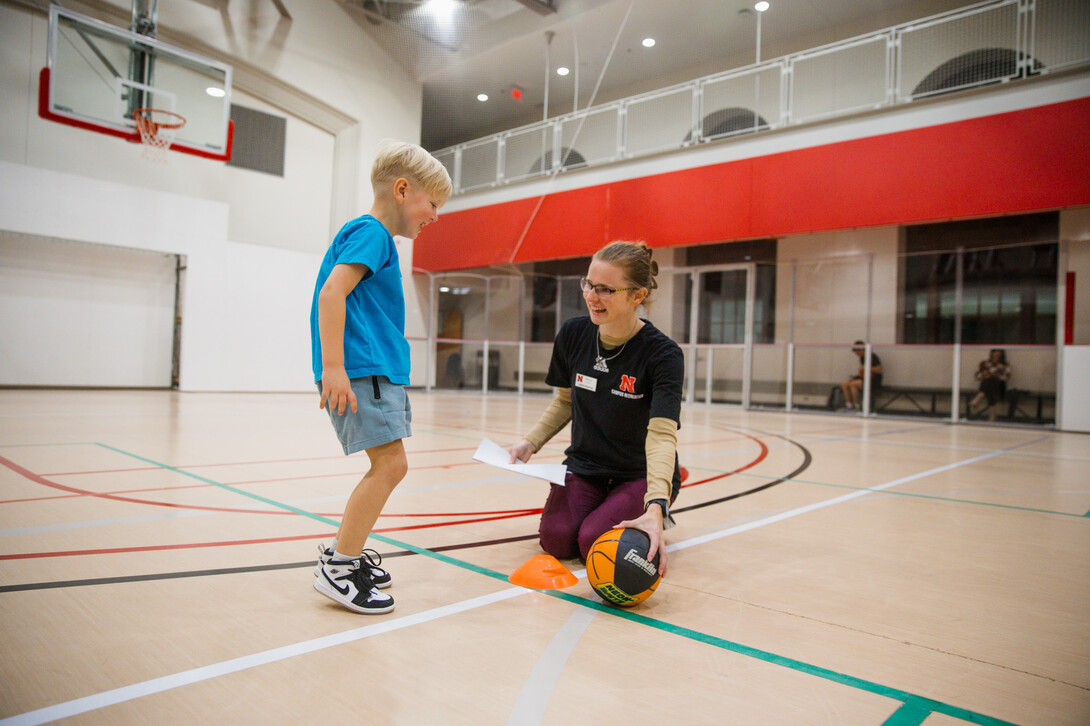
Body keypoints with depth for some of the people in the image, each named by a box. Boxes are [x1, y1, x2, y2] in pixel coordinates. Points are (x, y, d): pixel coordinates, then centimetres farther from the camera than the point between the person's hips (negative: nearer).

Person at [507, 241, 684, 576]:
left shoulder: (663, 354, -22)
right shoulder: (573, 334, -8)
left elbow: (662, 436, -32)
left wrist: (655, 507, -45)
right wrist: (531, 442, -4)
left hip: (641, 475, -3)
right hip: (584, 465, 4)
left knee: (594, 543, -24)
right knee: (556, 540, -18)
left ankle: (655, 517, 8)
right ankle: (598, 505, 15)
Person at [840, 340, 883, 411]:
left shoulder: (872, 357, -13)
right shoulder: (862, 358, 13)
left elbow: (879, 370, -18)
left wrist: (868, 368, -24)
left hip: (874, 381, -9)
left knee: (853, 384, -29)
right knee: (844, 383, -8)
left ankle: (856, 406, -21)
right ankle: (848, 404, -12)